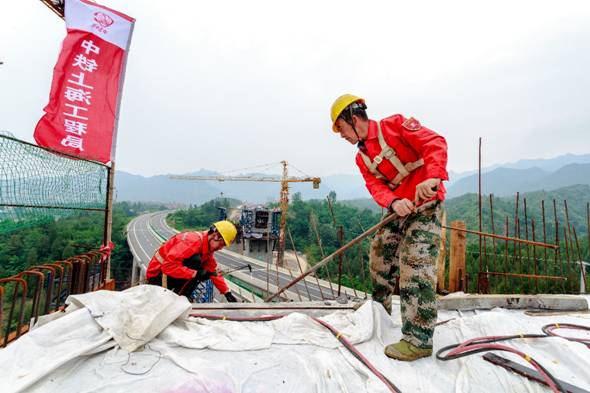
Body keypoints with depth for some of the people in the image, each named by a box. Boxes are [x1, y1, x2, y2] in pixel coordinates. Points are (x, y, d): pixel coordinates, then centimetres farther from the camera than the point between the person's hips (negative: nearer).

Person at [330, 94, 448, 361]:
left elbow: (435, 143, -18)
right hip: (399, 210, 8)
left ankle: (418, 340, -4)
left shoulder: (394, 125, -8)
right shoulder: (362, 158, 10)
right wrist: (394, 202, -24)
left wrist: (433, 177, -34)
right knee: (379, 255, 13)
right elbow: (375, 187, -3)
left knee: (415, 265, -14)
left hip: (425, 204, -7)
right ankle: (379, 307, 36)